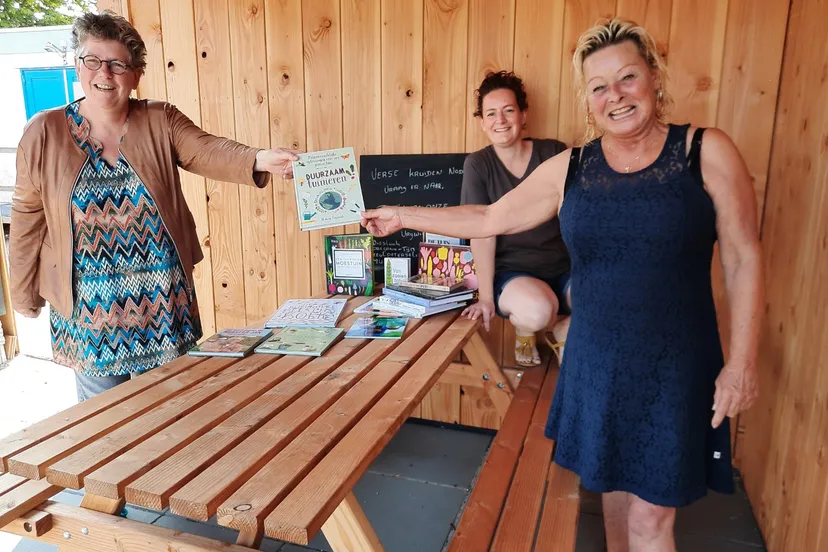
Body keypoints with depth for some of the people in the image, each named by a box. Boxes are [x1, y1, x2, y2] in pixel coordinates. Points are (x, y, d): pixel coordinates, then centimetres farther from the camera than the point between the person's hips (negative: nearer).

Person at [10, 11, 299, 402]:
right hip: (89, 309, 0)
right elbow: (28, 219, 2)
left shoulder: (161, 121, -2)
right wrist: (24, 294, 7)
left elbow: (208, 152, -19)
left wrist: (258, 159, -39)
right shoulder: (45, 133, -4)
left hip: (163, 301, 1)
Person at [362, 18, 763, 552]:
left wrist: (742, 361, -9)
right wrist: (401, 216, 8)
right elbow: (489, 219, 7)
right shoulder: (568, 169, 0)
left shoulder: (707, 152, -7)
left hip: (674, 367, -2)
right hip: (595, 362, 3)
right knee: (611, 482, 19)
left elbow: (744, 259, -5)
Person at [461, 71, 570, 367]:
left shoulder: (555, 153, 0)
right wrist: (486, 296, -12)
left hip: (564, 268, 2)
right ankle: (524, 335, 3)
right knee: (536, 309, -35)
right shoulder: (477, 164, -4)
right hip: (511, 273, -2)